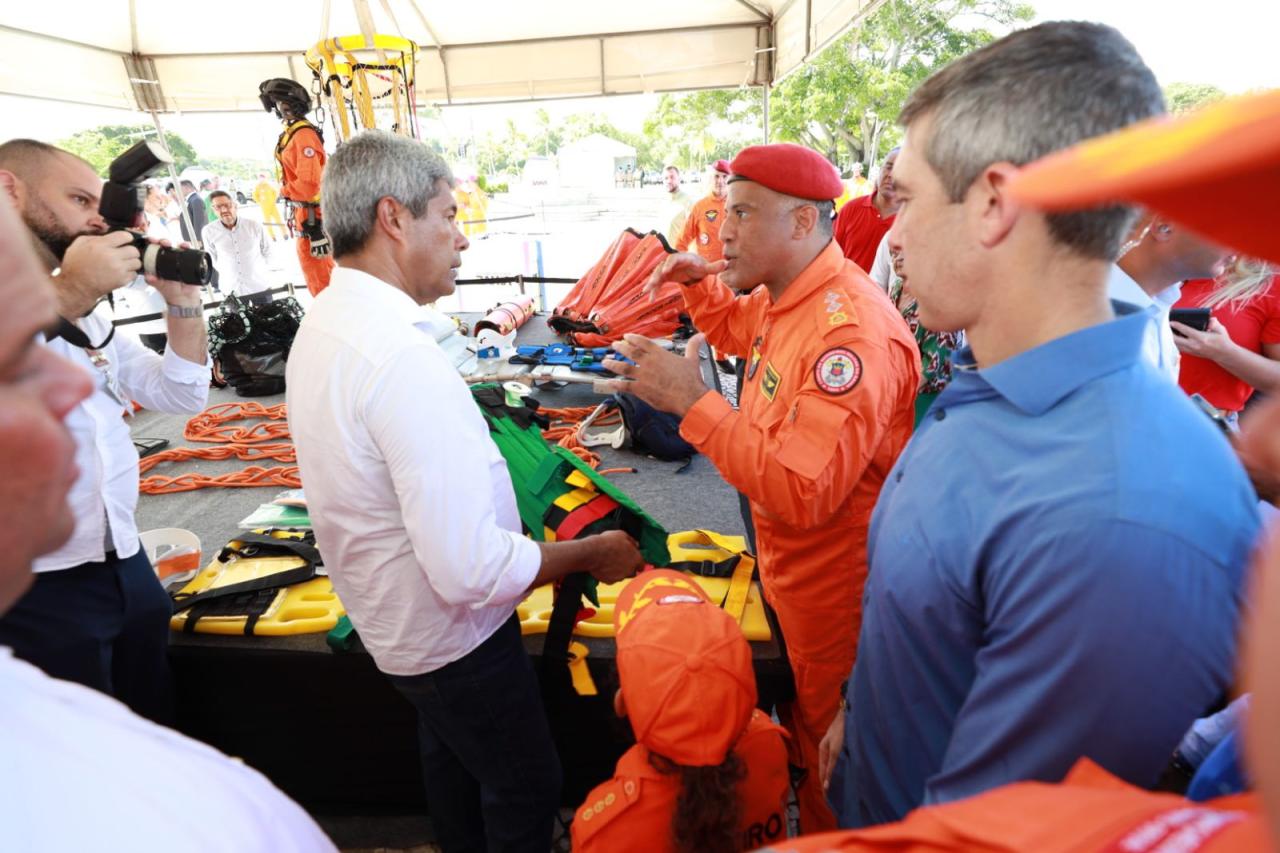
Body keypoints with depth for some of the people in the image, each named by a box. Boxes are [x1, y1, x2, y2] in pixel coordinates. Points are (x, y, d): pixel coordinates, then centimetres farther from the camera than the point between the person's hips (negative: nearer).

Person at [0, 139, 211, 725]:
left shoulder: (88, 312, 11)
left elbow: (181, 396, 9)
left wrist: (181, 299, -1)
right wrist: (68, 294, -29)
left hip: (127, 565, 7)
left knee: (157, 740, 21)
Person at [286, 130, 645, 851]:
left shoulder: (321, 326, -2)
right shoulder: (404, 357, -34)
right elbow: (473, 570, -35)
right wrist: (592, 554, -21)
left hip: (394, 622, 10)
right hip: (454, 632, -9)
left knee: (451, 757, 32)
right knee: (526, 789, 16)